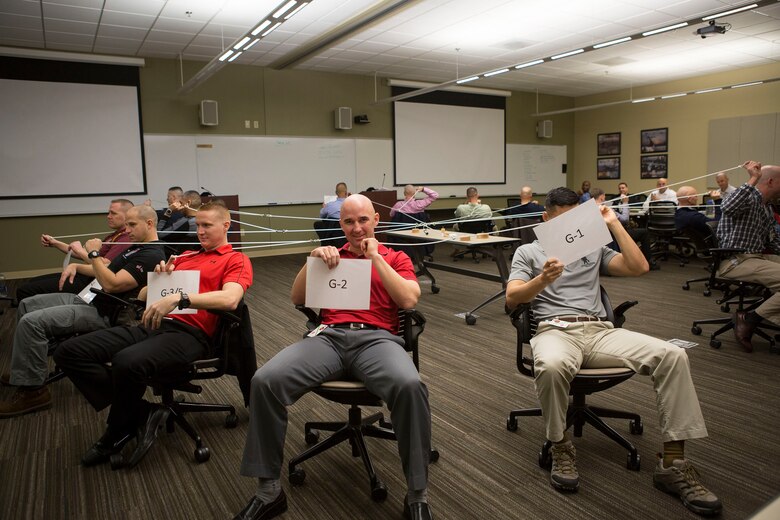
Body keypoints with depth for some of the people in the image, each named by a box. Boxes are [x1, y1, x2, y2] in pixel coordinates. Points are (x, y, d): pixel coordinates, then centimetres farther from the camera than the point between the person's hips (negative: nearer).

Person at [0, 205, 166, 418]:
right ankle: (24, 370, 28)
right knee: (26, 305, 18)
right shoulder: (137, 247, 14)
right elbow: (107, 271, 24)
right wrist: (76, 266, 9)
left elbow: (111, 284, -27)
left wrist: (93, 254, -18)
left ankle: (32, 391, -9)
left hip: (103, 313, -11)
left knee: (31, 322, -22)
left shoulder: (152, 256, -21)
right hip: (90, 298, 11)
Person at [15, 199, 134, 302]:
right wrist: (55, 243, 17)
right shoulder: (115, 236, 18)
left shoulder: (125, 239, -17)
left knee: (25, 290, -9)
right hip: (83, 274, 11)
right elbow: (84, 255, 23)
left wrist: (80, 250, -15)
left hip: (87, 282, -11)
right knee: (32, 282, 20)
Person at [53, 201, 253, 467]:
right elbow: (143, 296, 28)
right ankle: (139, 412, -5)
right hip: (152, 325, 8)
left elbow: (230, 299, -17)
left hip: (189, 333, -7)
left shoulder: (236, 260, 6)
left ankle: (118, 433, -3)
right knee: (69, 352, -6)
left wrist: (178, 298, -24)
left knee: (128, 362, -35)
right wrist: (159, 277, 7)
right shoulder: (184, 257, 26)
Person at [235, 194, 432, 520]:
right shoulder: (331, 256, 24)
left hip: (377, 337, -2)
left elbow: (409, 300, 1)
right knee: (264, 381, -24)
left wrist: (375, 258, 0)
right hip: (329, 336, 3)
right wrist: (313, 259, 0)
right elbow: (297, 299, 15)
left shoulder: (396, 258, 19)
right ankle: (269, 490, -9)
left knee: (409, 386, -36)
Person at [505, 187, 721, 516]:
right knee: (551, 366, -41)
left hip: (600, 330, 4)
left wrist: (613, 224, 13)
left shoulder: (593, 249, 26)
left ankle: (672, 463, -15)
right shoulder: (528, 252, 16)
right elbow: (512, 298, 1)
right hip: (554, 330, -3)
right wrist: (542, 280, -20)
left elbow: (639, 268, 12)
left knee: (672, 356, -21)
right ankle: (561, 449, -14)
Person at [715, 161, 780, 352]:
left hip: (758, 257, 10)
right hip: (736, 261, -10)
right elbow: (728, 207, -34)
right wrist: (753, 180, -31)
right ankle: (749, 319, -12)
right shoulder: (748, 199, -8)